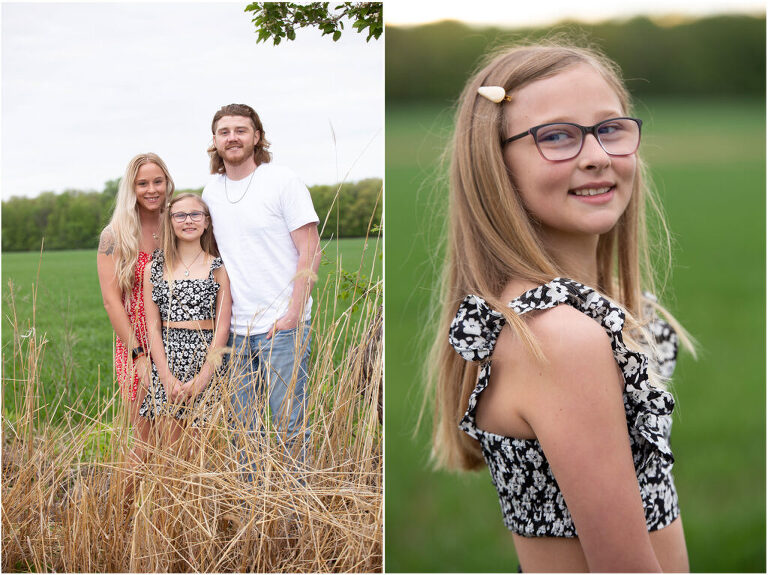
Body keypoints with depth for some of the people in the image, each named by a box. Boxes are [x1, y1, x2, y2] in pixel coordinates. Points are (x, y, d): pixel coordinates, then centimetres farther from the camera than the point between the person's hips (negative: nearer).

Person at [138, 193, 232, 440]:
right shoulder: (153, 269, 7)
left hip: (206, 360, -1)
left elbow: (222, 328, -3)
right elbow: (153, 327, 3)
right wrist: (167, 378, -8)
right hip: (166, 361, 2)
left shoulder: (218, 268, 2)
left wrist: (201, 380, -11)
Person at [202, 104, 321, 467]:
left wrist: (293, 315, -13)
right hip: (233, 328, 5)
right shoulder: (211, 191, 11)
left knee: (289, 426, -3)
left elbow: (310, 252, -6)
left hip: (282, 326, -5)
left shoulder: (283, 181, -4)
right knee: (242, 428, 9)